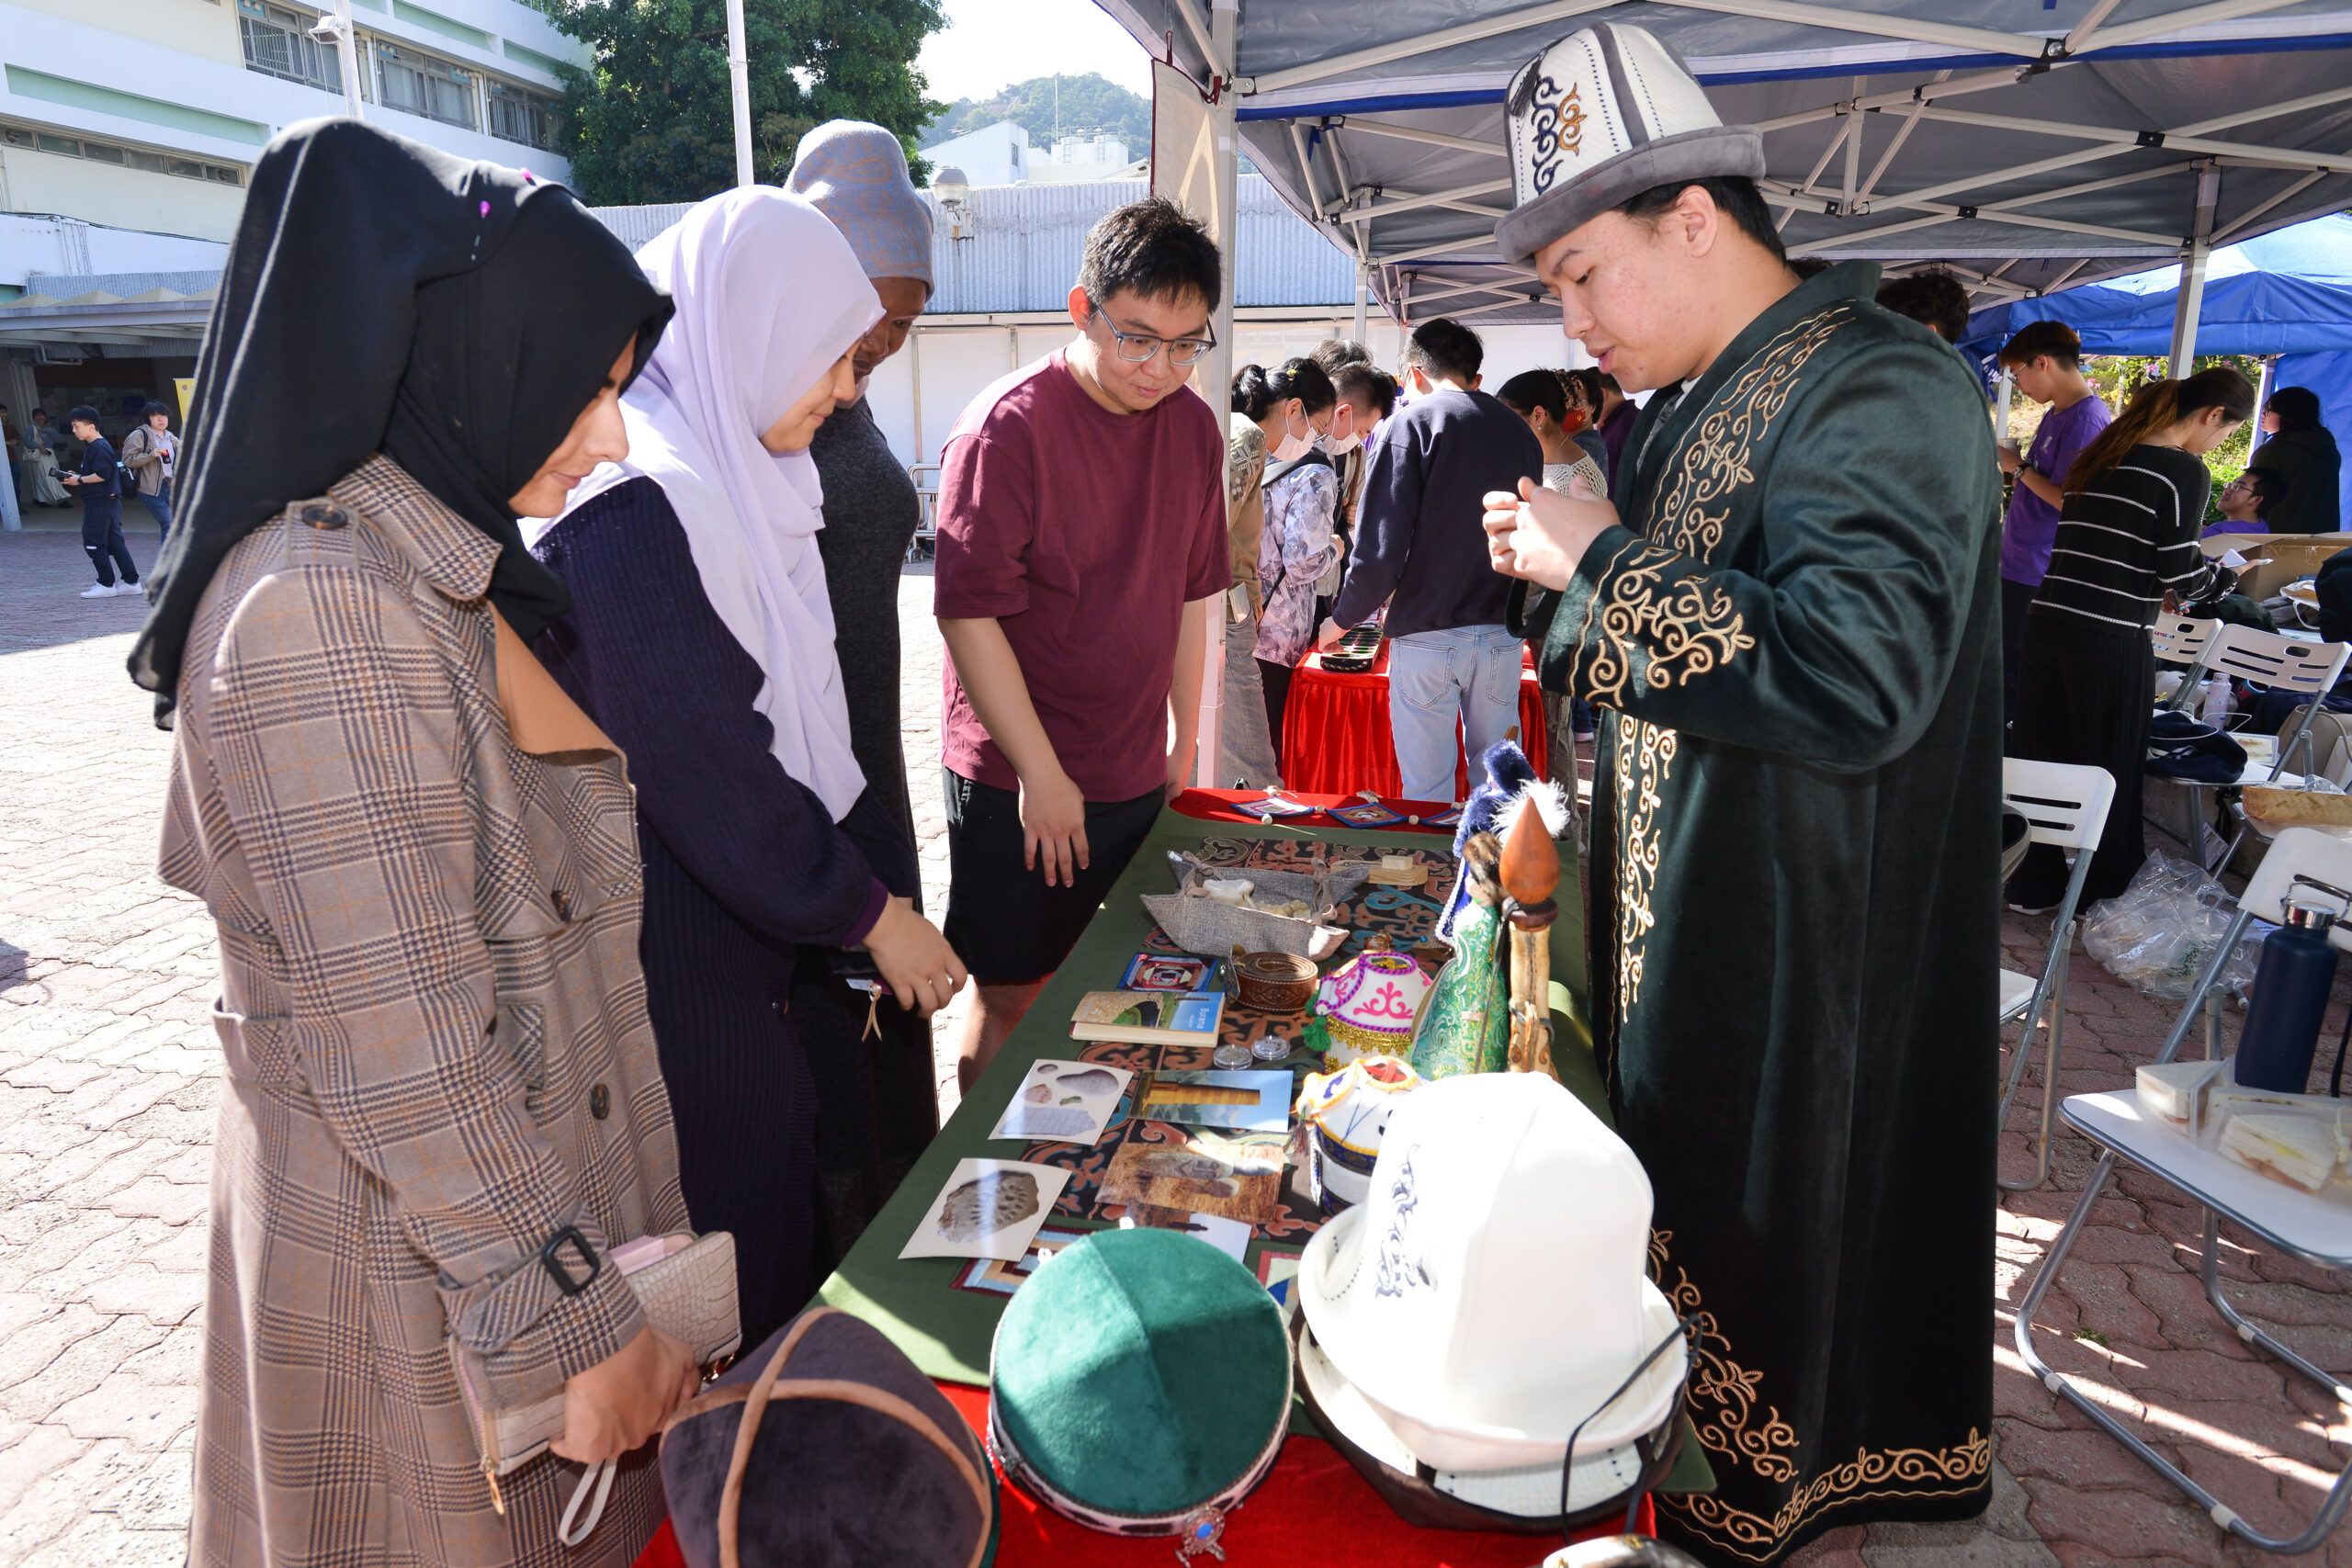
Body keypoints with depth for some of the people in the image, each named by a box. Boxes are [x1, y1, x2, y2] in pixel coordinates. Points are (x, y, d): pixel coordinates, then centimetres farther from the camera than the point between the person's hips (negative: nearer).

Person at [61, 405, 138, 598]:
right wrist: (77, 475, 10)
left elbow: (102, 474, -23)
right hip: (110, 502, 10)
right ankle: (131, 582, 10)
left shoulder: (99, 448, -14)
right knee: (115, 543, 10)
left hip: (100, 504, -10)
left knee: (93, 543, -4)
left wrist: (80, 480, -13)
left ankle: (106, 585, -1)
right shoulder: (93, 446, 18)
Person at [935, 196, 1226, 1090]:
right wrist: (1041, 774, -15)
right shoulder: (1008, 428, -14)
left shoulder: (1193, 426, 6)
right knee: (1012, 1000, 5)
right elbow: (969, 613, -16)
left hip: (1139, 780, 6)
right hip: (1017, 783, -6)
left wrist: (1184, 747, 14)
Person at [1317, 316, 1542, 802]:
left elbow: (1380, 545, -13)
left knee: (1426, 790, 5)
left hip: (1427, 636, -5)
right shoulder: (1521, 432, 9)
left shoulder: (1410, 425, -6)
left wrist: (1344, 619, 1)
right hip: (1502, 635, 5)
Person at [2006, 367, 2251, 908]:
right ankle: (2103, 894, 20)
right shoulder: (2185, 471, -6)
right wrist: (2229, 575, 12)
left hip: (2048, 621, 7)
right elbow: (2181, 572, -7)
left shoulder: (2101, 456, 16)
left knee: (2044, 758, 12)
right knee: (2110, 768, 7)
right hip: (2112, 639, -6)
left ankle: (2034, 885, 22)